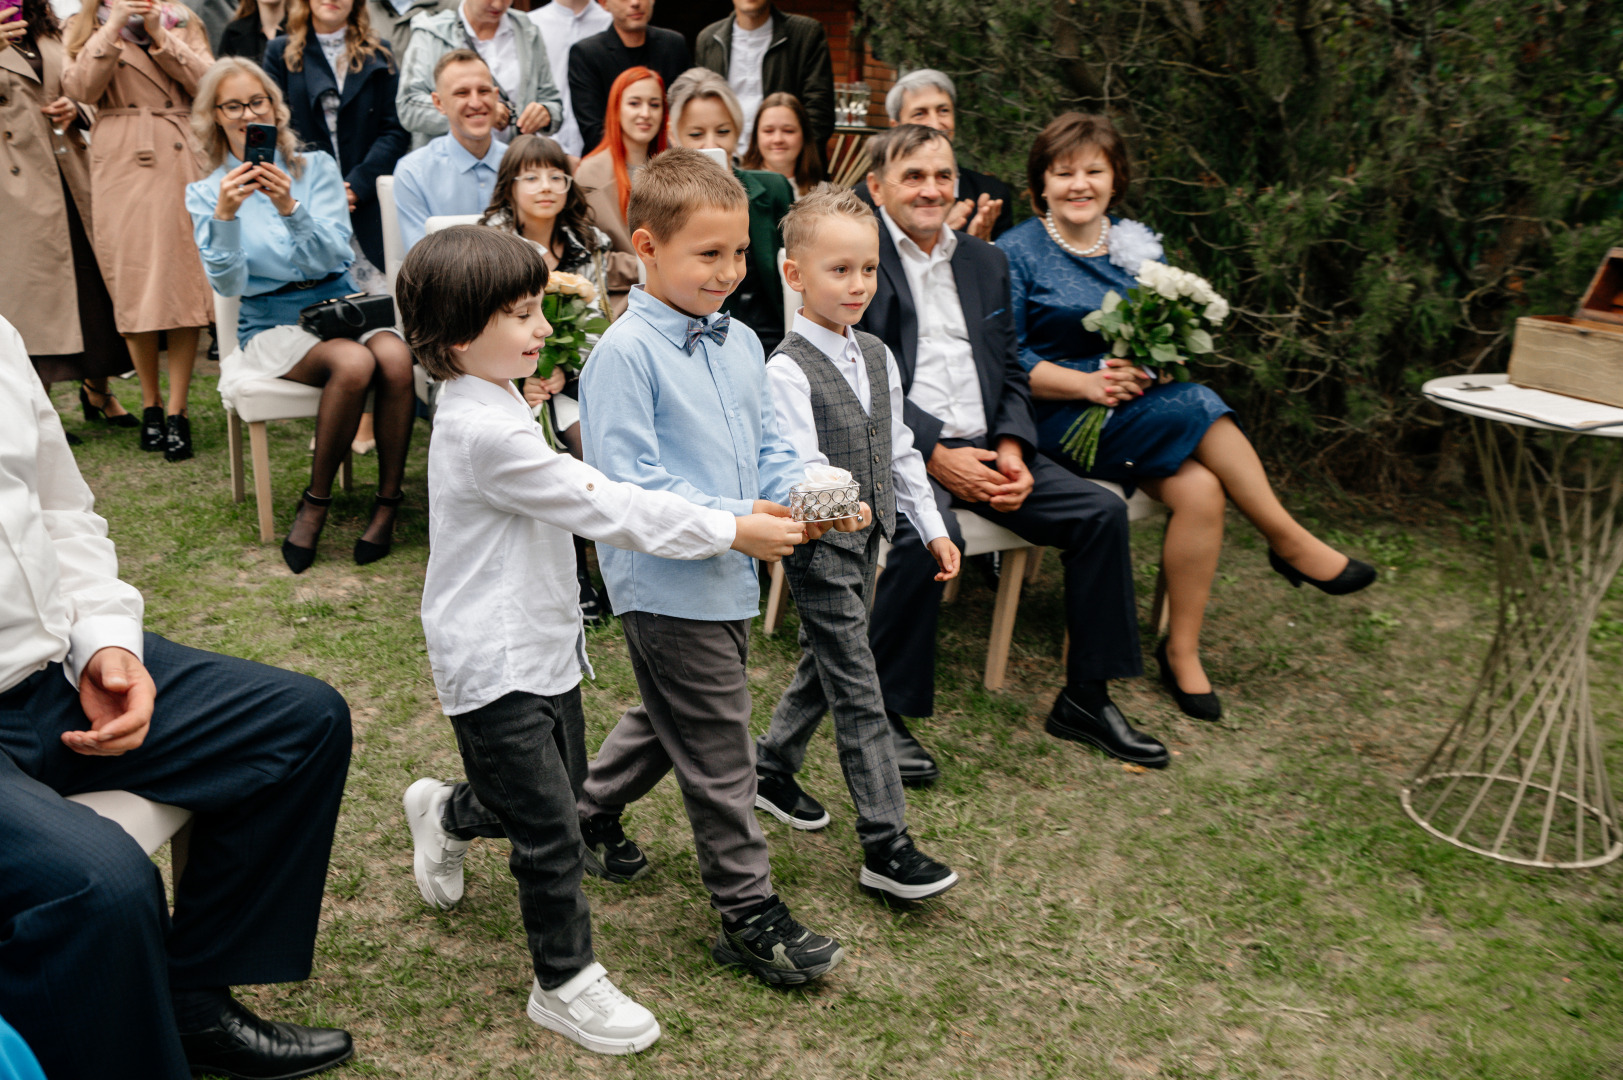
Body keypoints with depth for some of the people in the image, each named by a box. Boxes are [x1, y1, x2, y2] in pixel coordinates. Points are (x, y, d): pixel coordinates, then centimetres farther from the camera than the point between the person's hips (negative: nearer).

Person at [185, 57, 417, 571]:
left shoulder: (317, 167, 8)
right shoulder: (206, 194, 7)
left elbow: (334, 256, -4)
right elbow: (228, 284, -6)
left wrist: (290, 208, -21)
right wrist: (225, 217, -21)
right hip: (273, 326, -2)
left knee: (395, 356, -32)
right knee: (352, 363, -34)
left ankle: (387, 502, -19)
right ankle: (315, 502, -17)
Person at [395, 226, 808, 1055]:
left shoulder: (488, 410, 8)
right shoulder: (485, 433, -25)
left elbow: (582, 494, 12)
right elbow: (604, 506, -24)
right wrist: (732, 532, -18)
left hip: (541, 646, 10)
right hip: (497, 668, -10)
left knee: (557, 787, 23)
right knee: (550, 832, 1)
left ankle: (446, 815, 50)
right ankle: (566, 985, 18)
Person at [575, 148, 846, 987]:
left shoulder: (740, 343, 8)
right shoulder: (625, 353, -16)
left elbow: (768, 447, 14)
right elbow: (627, 484, -21)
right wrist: (732, 521, -27)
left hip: (728, 578, 9)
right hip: (668, 582, -8)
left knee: (672, 716, 26)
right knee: (718, 750, 0)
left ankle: (589, 814, 49)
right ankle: (747, 911, 15)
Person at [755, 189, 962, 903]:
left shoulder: (878, 357, 8)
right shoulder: (787, 369, -16)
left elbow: (899, 450, 14)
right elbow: (800, 467, -24)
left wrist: (933, 527, 12)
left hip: (866, 536, 8)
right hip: (817, 543, -8)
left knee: (825, 663, 19)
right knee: (857, 690, -6)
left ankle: (771, 769, 41)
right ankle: (886, 847, 0)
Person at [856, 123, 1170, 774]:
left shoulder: (985, 262, 20)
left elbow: (1009, 371, 18)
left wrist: (1011, 447, -3)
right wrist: (934, 454, -17)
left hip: (983, 447, 6)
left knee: (1101, 512, -10)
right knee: (925, 533, -35)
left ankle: (1086, 697, 4)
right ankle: (882, 712, -15)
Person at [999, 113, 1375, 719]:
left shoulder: (1137, 247, 15)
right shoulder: (1016, 252, 0)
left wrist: (1151, 369, -12)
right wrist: (1087, 383, -20)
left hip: (1142, 404, 5)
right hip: (1059, 417, -4)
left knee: (1200, 490, -26)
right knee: (1197, 407, -29)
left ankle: (1182, 651, -14)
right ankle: (1290, 543, -12)